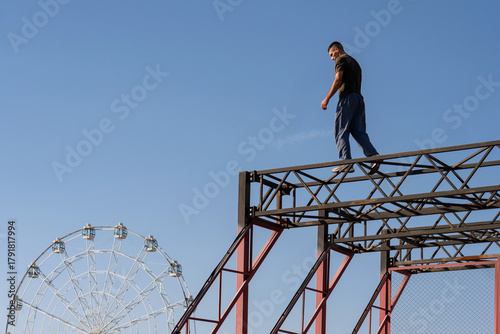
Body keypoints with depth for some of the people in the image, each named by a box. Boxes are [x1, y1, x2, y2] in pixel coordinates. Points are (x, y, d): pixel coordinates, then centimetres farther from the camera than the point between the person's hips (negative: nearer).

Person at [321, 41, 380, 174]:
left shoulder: (341, 60, 3)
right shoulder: (355, 62, 28)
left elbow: (338, 80, -9)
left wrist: (326, 99, -9)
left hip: (347, 97, -8)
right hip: (359, 98, 8)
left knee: (341, 132, -9)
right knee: (358, 132, 1)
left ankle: (346, 162, -21)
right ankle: (373, 155, -18)